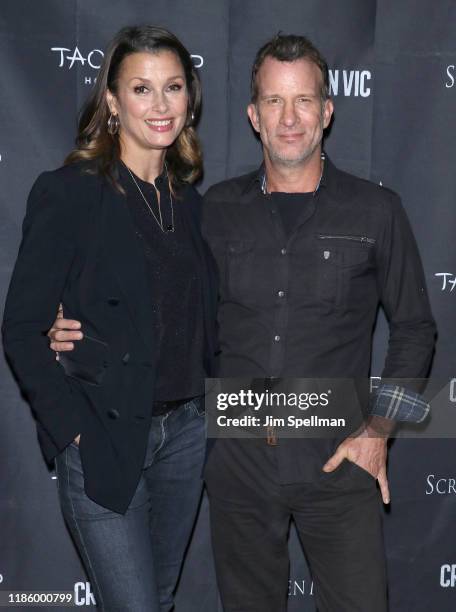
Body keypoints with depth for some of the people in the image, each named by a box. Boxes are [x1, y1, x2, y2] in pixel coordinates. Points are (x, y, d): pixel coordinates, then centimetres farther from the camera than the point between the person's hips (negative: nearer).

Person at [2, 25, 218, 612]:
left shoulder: (188, 199, 7)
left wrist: (214, 402, 4)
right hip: (105, 442, -5)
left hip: (185, 431, 6)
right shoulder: (67, 193, -11)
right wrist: (75, 429, -16)